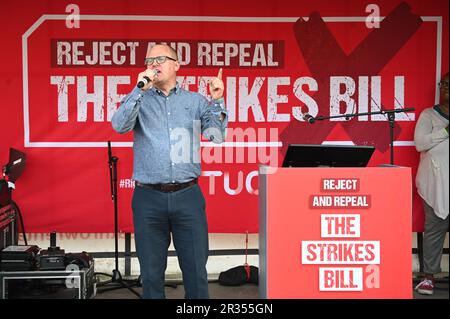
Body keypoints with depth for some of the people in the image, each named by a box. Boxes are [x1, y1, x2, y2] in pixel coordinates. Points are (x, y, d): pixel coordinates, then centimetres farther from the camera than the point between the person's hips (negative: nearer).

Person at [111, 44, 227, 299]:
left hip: (188, 195, 0)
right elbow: (120, 125, -9)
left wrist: (217, 101, -10)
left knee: (196, 271, 2)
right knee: (152, 273, 7)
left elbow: (217, 136, 2)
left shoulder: (196, 101, 11)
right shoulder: (139, 100, 9)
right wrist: (141, 89, -15)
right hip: (149, 198, 0)